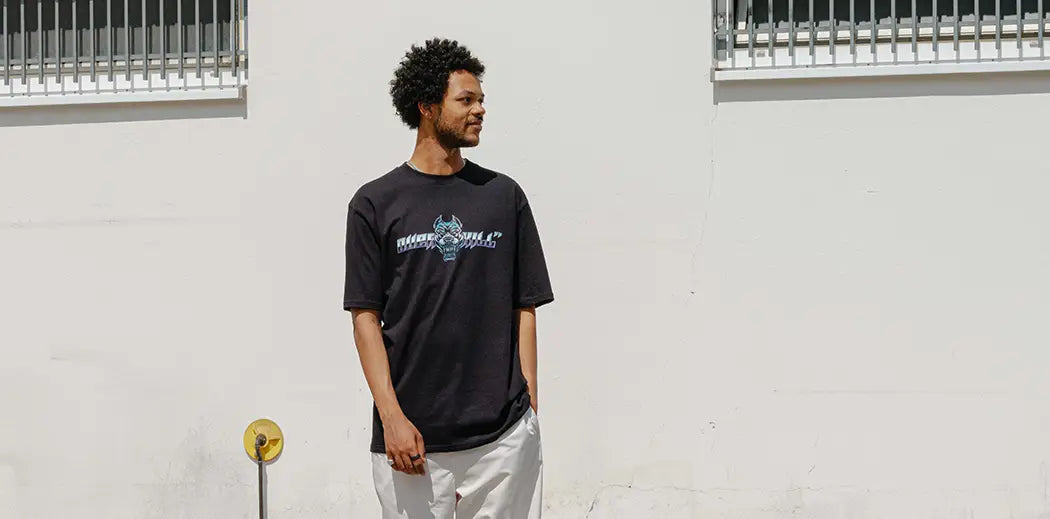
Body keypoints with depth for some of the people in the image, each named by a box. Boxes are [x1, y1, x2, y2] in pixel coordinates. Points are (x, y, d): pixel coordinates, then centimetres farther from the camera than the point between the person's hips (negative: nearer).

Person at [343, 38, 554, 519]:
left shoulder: (504, 196, 9)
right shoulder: (375, 203, 3)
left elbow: (524, 309, 9)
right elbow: (366, 316, 0)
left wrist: (529, 408, 3)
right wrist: (392, 416, -9)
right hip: (411, 435, -1)